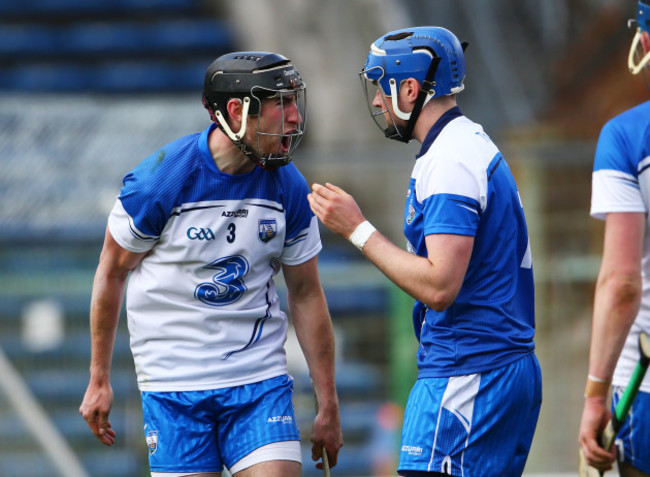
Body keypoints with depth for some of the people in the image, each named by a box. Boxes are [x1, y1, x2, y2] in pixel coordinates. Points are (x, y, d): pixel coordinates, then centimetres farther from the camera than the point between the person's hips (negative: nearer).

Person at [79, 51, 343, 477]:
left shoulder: (289, 188, -1)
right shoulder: (160, 181, -13)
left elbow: (306, 295, 8)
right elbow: (112, 272, 0)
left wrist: (329, 407, 10)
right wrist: (99, 381, 5)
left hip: (260, 378, 3)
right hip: (173, 381, -3)